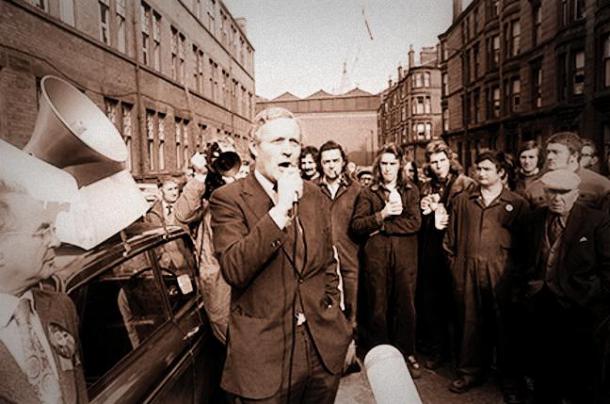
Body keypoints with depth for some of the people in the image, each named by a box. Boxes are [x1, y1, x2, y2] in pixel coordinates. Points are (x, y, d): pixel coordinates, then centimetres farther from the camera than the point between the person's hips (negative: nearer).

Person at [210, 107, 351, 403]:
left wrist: (333, 312, 10)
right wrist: (280, 209, -25)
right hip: (264, 355, -4)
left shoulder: (314, 195, 5)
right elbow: (233, 270, -23)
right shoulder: (228, 199, -10)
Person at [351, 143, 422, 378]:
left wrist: (382, 227, -9)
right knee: (378, 308, 6)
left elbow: (415, 222, -5)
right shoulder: (368, 193, 7)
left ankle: (407, 354, 24)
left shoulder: (411, 191, 10)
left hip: (405, 256, 1)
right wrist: (382, 214, -16)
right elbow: (356, 225, -5)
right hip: (376, 258, -1)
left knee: (406, 306, 6)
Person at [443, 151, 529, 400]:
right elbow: (450, 238, 11)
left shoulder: (517, 204, 2)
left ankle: (510, 381, 24)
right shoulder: (462, 201, 9)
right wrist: (454, 265, 6)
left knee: (504, 326, 7)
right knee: (469, 323, 10)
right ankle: (470, 372, 27)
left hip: (501, 274, -2)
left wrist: (517, 273, -5)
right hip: (467, 274, 2)